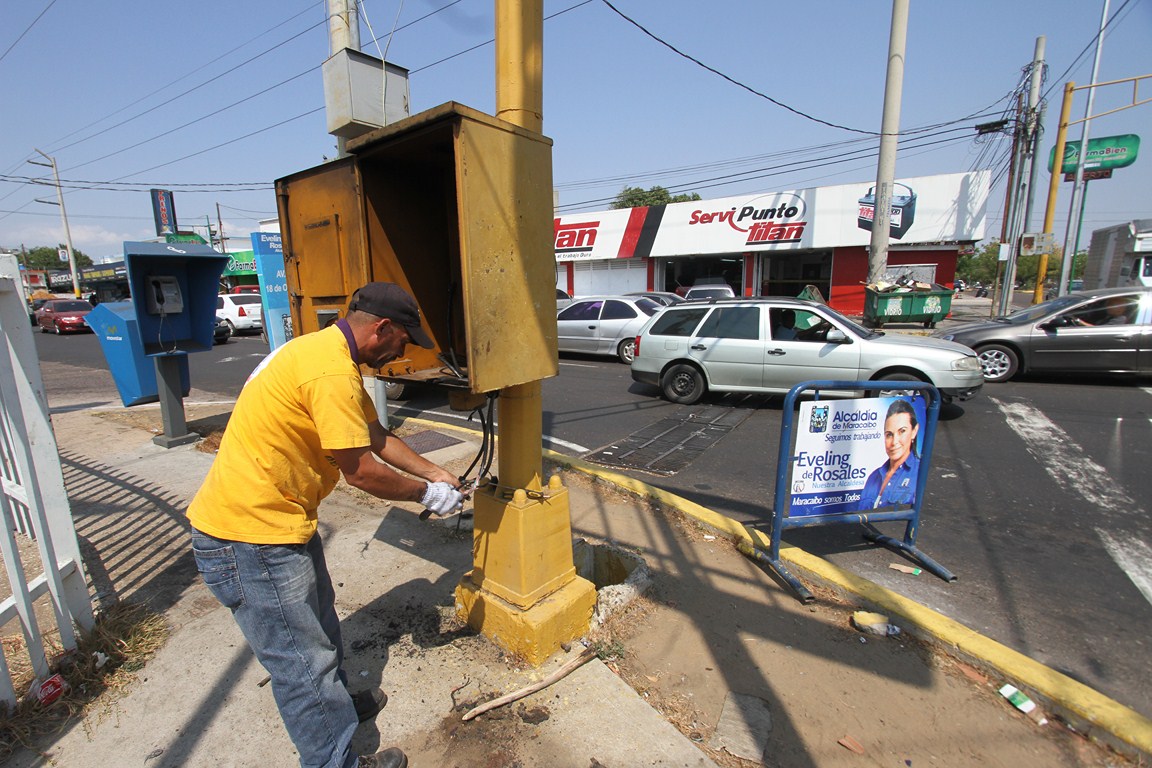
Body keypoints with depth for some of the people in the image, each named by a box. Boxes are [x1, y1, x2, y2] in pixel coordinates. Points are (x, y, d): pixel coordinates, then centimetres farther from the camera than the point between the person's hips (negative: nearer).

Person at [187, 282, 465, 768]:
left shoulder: (327, 351, 9)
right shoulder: (332, 372, -26)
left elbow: (376, 437, 14)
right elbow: (361, 472, -22)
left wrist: (434, 473, 15)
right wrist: (427, 494, -7)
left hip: (278, 519, 11)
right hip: (250, 537, -11)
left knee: (319, 624, 27)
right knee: (303, 663, 6)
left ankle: (337, 703, 49)